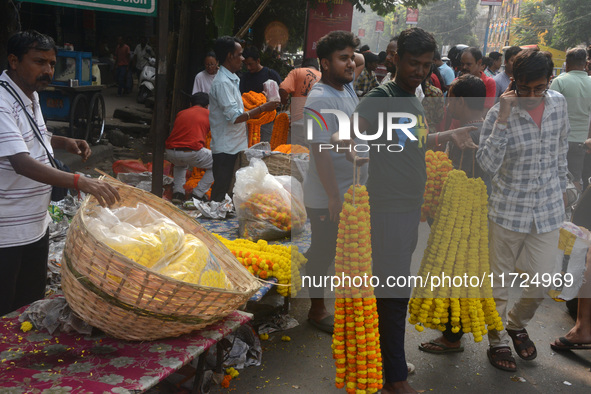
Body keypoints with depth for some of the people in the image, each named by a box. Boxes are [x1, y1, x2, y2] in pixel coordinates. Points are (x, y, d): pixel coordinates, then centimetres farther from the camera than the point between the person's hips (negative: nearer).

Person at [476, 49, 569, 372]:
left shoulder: (558, 103, 1)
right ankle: (497, 342, 30)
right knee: (499, 283, 9)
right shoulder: (500, 113, -14)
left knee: (540, 284, 7)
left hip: (548, 208, 4)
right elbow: (488, 165, -27)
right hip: (509, 208, -4)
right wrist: (503, 120, -31)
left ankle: (517, 324, 38)